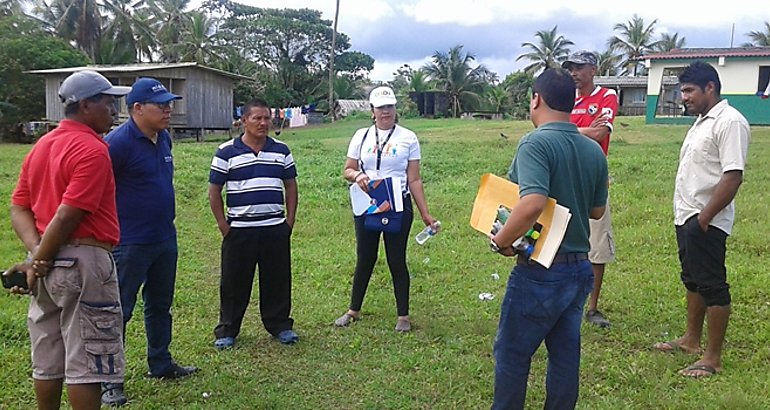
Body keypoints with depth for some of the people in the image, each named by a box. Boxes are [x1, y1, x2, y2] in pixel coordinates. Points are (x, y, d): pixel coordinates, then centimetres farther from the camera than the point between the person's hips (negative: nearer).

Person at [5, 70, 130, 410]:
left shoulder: (42, 146, 13)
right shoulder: (93, 150, -15)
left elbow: (19, 209, 9)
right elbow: (67, 216, -21)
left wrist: (36, 252, -2)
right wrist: (39, 263, -11)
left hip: (50, 264, 9)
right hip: (82, 261, -9)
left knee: (48, 362, 18)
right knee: (86, 364, 1)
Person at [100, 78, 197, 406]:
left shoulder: (164, 138, 7)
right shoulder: (118, 142, -18)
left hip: (165, 239, 8)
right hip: (130, 243, -8)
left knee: (160, 305, 19)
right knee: (119, 311, 2)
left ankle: (161, 364, 35)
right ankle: (109, 382, 14)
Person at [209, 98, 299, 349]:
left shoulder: (281, 151, 7)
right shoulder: (227, 152, -2)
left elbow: (291, 187, 13)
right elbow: (214, 192, 1)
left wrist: (290, 221, 5)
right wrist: (224, 226, -3)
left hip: (276, 229, 2)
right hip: (239, 231, -2)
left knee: (278, 281, 10)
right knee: (234, 282, 6)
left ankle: (280, 325, 25)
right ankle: (227, 331, 20)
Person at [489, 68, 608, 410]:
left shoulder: (535, 143, -18)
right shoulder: (594, 150, 4)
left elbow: (532, 204, -33)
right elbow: (597, 210, 14)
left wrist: (501, 241, -19)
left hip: (540, 271, -7)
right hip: (579, 269, 7)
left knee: (512, 353, 10)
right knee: (566, 355, 16)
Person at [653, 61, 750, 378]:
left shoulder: (729, 122, -17)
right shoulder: (702, 121, 15)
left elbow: (733, 176, -24)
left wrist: (704, 218, -22)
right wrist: (685, 213, 15)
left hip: (705, 222, -10)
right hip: (686, 217, 10)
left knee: (712, 286, -1)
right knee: (692, 280, 20)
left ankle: (713, 358, 9)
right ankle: (691, 340, 35)